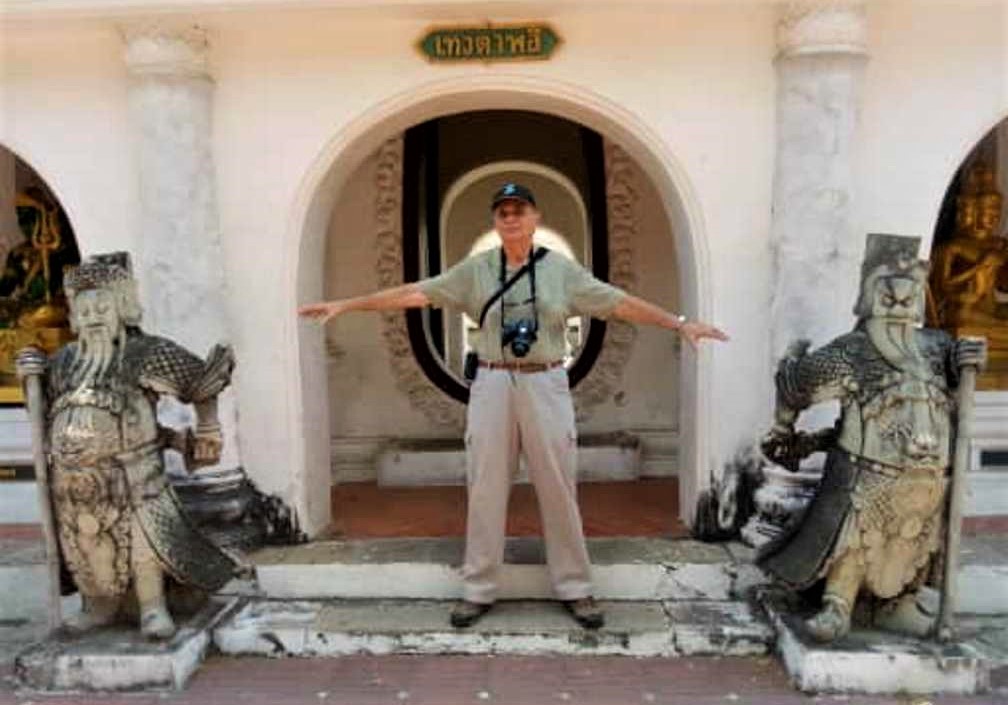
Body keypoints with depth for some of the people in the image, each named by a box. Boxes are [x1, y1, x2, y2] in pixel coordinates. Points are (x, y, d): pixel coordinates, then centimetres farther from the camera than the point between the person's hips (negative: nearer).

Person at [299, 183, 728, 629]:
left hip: (546, 384, 0)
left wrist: (679, 324, -5)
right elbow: (414, 293, 1)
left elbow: (619, 303, 2)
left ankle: (574, 589, 20)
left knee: (558, 488, 5)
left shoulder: (562, 270, 4)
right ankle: (478, 590, 19)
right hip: (491, 384, 1)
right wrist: (344, 305, -4)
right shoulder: (474, 270, 5)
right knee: (485, 488, 5)